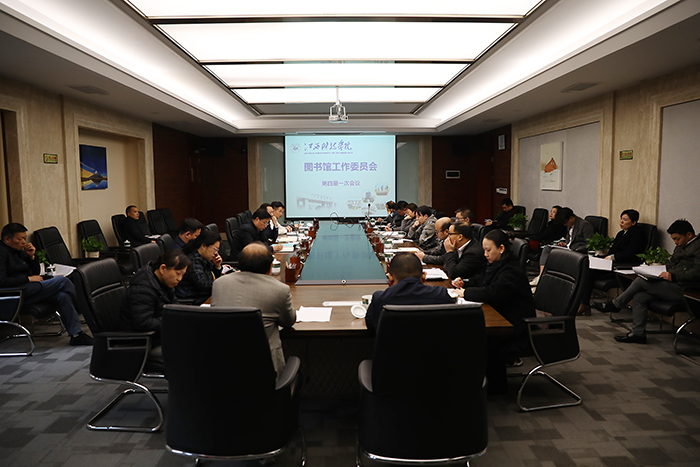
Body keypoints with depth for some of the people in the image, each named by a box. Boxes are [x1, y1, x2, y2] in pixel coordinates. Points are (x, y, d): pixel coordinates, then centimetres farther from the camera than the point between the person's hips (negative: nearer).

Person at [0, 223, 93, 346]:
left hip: (30, 289, 8)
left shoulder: (19, 251, 19)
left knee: (62, 296, -19)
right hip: (18, 294, -8)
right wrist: (28, 279, -15)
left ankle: (76, 334, -21)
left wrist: (32, 256, 6)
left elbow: (35, 272, 21)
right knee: (62, 281, -18)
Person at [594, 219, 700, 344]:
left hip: (682, 289, -9)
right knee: (639, 297, -8)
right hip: (672, 284, 9)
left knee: (640, 281, -17)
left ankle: (615, 305, 0)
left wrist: (673, 276, -22)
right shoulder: (680, 246, 23)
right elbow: (670, 265, 27)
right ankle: (638, 333, -4)